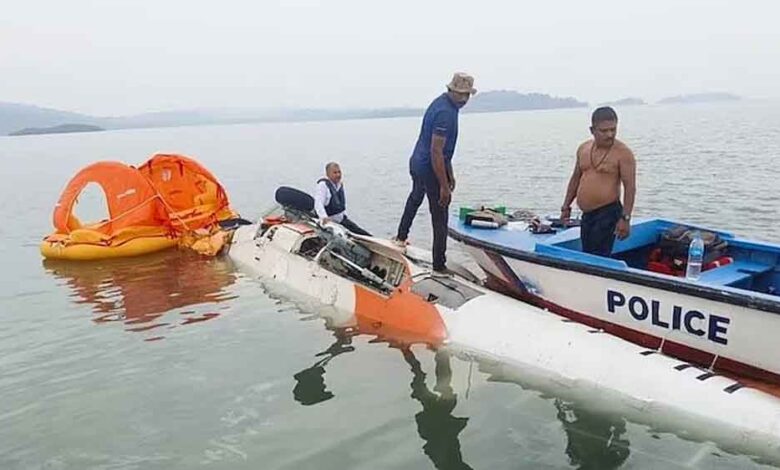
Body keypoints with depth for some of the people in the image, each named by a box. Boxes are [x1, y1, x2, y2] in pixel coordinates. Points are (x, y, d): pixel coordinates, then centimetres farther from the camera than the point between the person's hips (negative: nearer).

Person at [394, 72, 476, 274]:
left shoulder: (442, 102, 7)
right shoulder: (445, 113, -25)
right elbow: (436, 152, -28)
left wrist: (449, 172, 19)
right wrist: (444, 186, -25)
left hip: (417, 163, 10)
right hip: (430, 169, -10)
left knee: (415, 198, 34)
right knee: (440, 219, -1)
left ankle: (401, 237, 51)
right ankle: (439, 265, 7)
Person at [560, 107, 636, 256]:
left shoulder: (623, 153, -9)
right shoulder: (583, 149, 10)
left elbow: (630, 187, -13)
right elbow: (575, 179, 20)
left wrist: (625, 218, -19)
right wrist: (566, 206, 18)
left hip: (608, 213, -7)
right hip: (587, 214, 7)